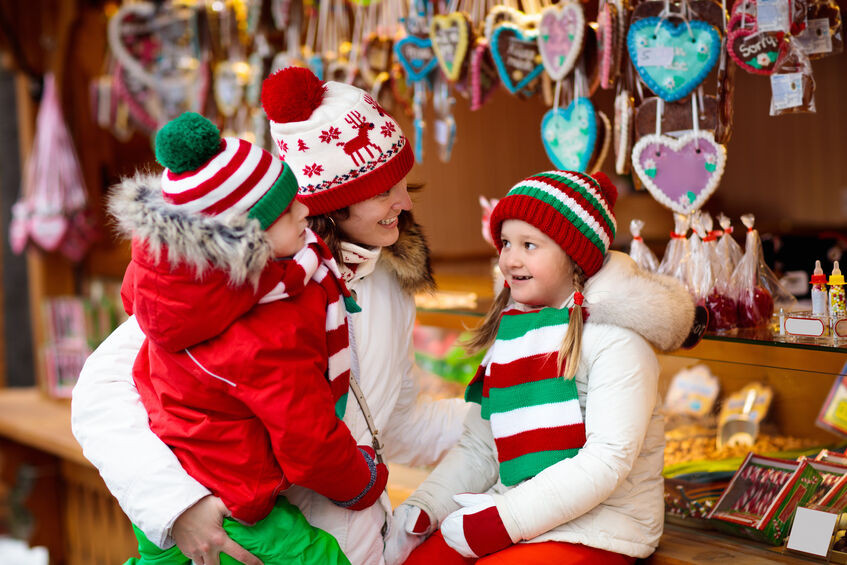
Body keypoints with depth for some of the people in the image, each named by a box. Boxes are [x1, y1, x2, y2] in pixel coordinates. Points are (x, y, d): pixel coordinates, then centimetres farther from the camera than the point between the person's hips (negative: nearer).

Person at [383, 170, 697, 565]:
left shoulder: (614, 338, -10)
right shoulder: (509, 333, 12)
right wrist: (420, 510, -1)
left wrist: (501, 518, -21)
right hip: (511, 511, 6)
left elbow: (609, 459, -18)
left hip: (599, 531, -6)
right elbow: (478, 448, 14)